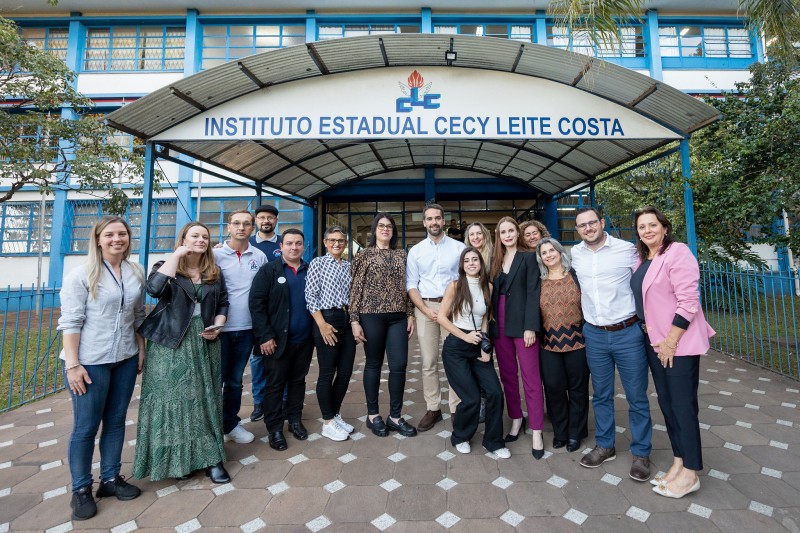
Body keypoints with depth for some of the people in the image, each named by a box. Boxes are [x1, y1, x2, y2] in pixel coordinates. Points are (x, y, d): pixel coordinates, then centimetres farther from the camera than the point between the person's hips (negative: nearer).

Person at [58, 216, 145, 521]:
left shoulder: (136, 273, 4)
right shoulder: (82, 275, -8)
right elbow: (70, 322, -10)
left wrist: (142, 350, 9)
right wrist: (72, 364, -14)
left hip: (126, 359, 4)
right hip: (90, 361, -4)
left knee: (116, 420, 14)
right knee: (86, 427, 7)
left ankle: (110, 478, 31)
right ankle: (81, 490, 26)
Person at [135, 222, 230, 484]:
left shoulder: (214, 273, 9)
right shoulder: (167, 266, -1)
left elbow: (223, 303, 12)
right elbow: (154, 288, -23)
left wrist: (217, 326, -5)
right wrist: (176, 255, -18)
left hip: (204, 343, 3)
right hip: (171, 342, -3)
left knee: (205, 399, 8)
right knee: (173, 398, 4)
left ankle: (210, 457, 19)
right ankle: (176, 458, 22)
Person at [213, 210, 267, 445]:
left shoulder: (260, 256, 3)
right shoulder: (216, 254, -5)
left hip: (246, 328, 3)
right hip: (220, 327, -2)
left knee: (235, 380, 16)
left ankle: (230, 424, 32)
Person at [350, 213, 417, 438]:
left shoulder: (402, 255, 12)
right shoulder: (364, 255, 2)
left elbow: (406, 287, 12)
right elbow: (355, 289, -2)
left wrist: (410, 314, 6)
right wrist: (354, 320, -8)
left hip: (398, 317, 3)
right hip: (371, 316, -3)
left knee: (399, 365, 2)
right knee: (373, 364, 8)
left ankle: (395, 416, 19)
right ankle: (373, 415, 25)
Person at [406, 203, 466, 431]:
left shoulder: (459, 248, 4)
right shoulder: (415, 250, 8)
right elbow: (411, 285, 4)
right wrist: (426, 310, -8)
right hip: (425, 308, 2)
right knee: (428, 363, 7)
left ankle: (456, 409, 15)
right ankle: (433, 409, 19)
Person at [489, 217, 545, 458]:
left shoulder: (528, 258, -1)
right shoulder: (496, 261, 12)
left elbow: (533, 293, -8)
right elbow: (493, 294, 10)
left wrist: (530, 327, -14)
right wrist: (491, 324, 4)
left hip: (522, 324, -4)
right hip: (500, 326, 5)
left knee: (531, 378, 0)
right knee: (507, 376, 12)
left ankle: (537, 432, 10)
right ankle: (516, 420, 28)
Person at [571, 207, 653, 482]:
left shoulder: (626, 249, -7)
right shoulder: (575, 254, 3)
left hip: (628, 333, -3)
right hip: (594, 335, 3)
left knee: (636, 396, 8)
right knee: (601, 395, 14)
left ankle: (641, 453, 27)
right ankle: (605, 446, 31)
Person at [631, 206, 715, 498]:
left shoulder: (677, 252, -13)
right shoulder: (642, 259, 10)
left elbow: (688, 301, -18)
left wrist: (671, 341, -18)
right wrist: (647, 329, 10)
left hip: (678, 342, -8)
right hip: (654, 341, 8)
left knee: (683, 405, 1)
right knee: (666, 402, 14)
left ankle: (690, 474, 16)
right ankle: (678, 462, 29)